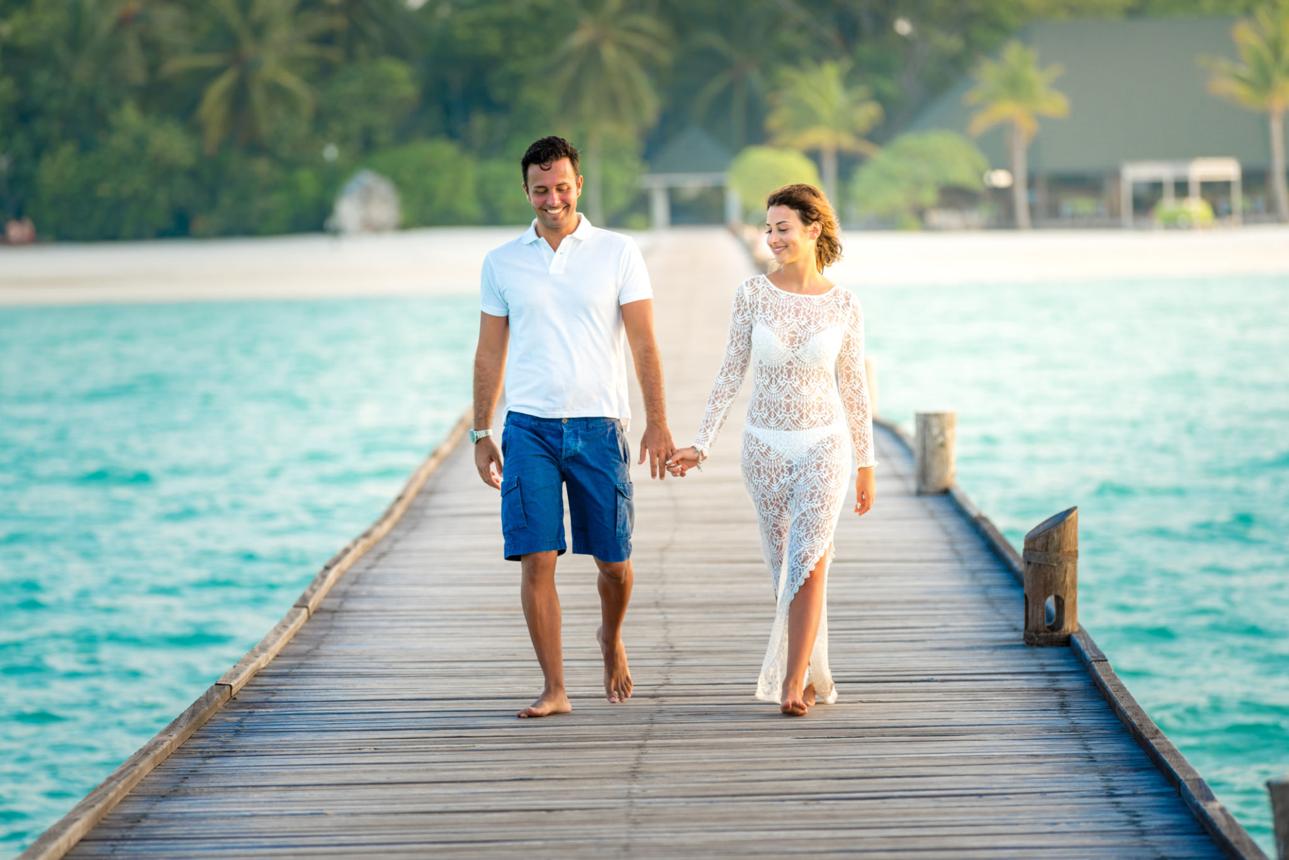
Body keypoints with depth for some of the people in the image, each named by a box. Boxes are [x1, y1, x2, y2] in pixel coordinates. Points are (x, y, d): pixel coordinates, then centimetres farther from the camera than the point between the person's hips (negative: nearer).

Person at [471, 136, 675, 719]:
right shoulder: (501, 262, 8)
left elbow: (643, 344, 0)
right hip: (529, 428, 1)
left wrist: (657, 423, -8)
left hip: (598, 426, -1)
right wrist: (482, 433, 9)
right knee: (536, 560, -8)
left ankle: (611, 639, 36)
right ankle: (554, 690, -2)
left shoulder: (618, 253, 3)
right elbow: (490, 353, 13)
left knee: (613, 561, 5)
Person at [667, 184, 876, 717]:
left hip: (824, 444, -2)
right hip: (766, 446, 2)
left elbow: (853, 387, 4)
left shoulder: (843, 307, -4)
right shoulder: (753, 294, -4)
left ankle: (793, 683, -13)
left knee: (808, 560, -13)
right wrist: (700, 445, -5)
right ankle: (810, 673, 25)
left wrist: (866, 464, 8)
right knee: (784, 565, 9)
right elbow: (731, 373, 0)